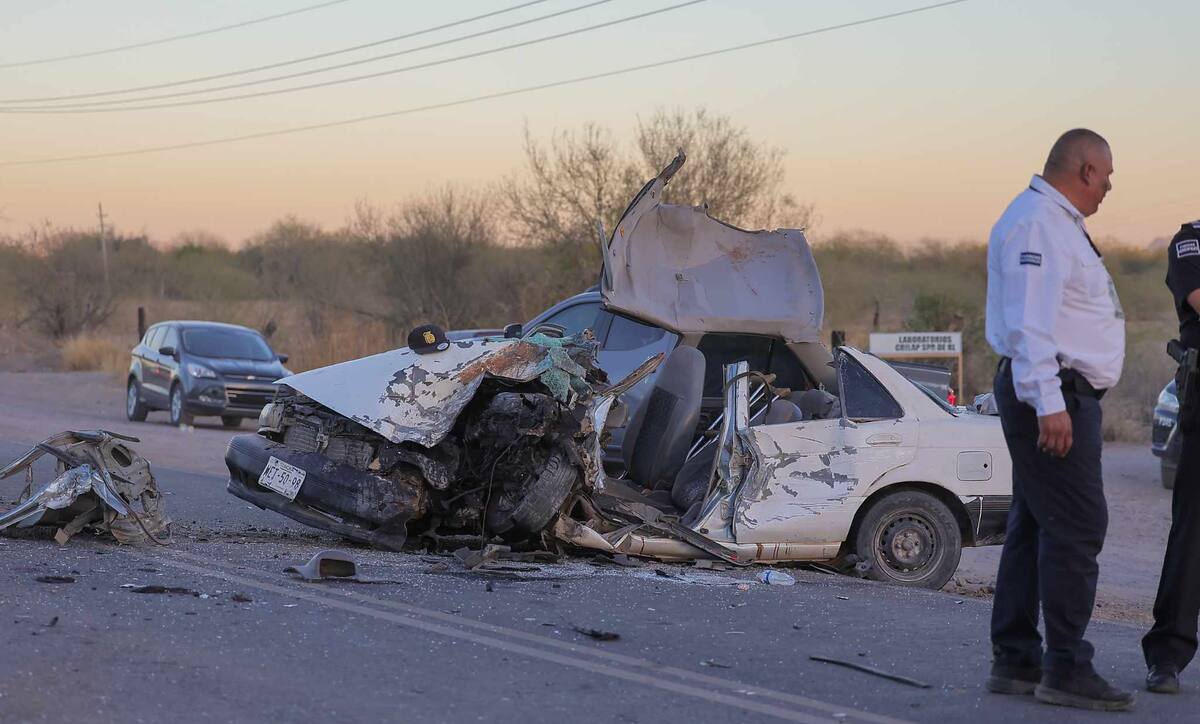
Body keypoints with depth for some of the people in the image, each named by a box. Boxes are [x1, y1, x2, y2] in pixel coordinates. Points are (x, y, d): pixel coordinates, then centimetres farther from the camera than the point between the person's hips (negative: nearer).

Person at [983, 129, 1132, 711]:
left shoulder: (1056, 222, 20)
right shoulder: (1037, 222, -14)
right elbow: (1028, 322, -22)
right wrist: (1049, 404, -27)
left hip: (1060, 396, 11)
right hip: (1054, 394, -11)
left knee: (1035, 525, 11)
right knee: (1076, 526, -11)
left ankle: (1015, 661, 16)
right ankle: (1065, 669, -9)